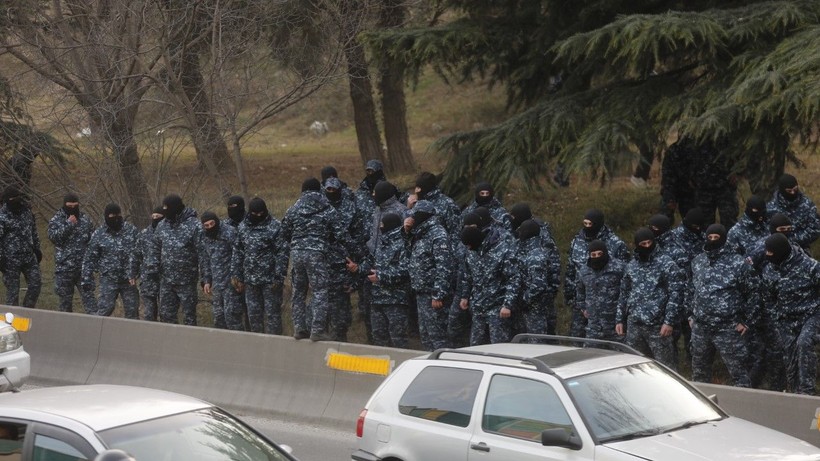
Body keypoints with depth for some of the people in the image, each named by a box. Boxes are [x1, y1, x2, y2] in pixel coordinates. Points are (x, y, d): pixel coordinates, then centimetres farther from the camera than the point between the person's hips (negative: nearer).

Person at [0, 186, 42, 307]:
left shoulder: (26, 210, 5)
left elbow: (34, 231, 17)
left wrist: (37, 248, 18)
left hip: (29, 256, 6)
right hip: (11, 260, -6)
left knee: (36, 283, 7)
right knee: (12, 289, 1)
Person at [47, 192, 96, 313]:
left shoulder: (85, 219, 7)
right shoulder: (56, 220, 0)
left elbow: (93, 239, 11)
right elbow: (53, 237, -16)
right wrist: (68, 225, -19)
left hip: (84, 266, 1)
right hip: (64, 267, -1)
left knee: (88, 295, -4)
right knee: (65, 298, 8)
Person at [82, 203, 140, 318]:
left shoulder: (131, 230, 2)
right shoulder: (98, 234, -2)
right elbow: (89, 259, 0)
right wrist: (87, 279, -3)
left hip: (128, 279, 2)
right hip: (109, 280, -2)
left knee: (132, 310, 7)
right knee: (104, 309, -8)